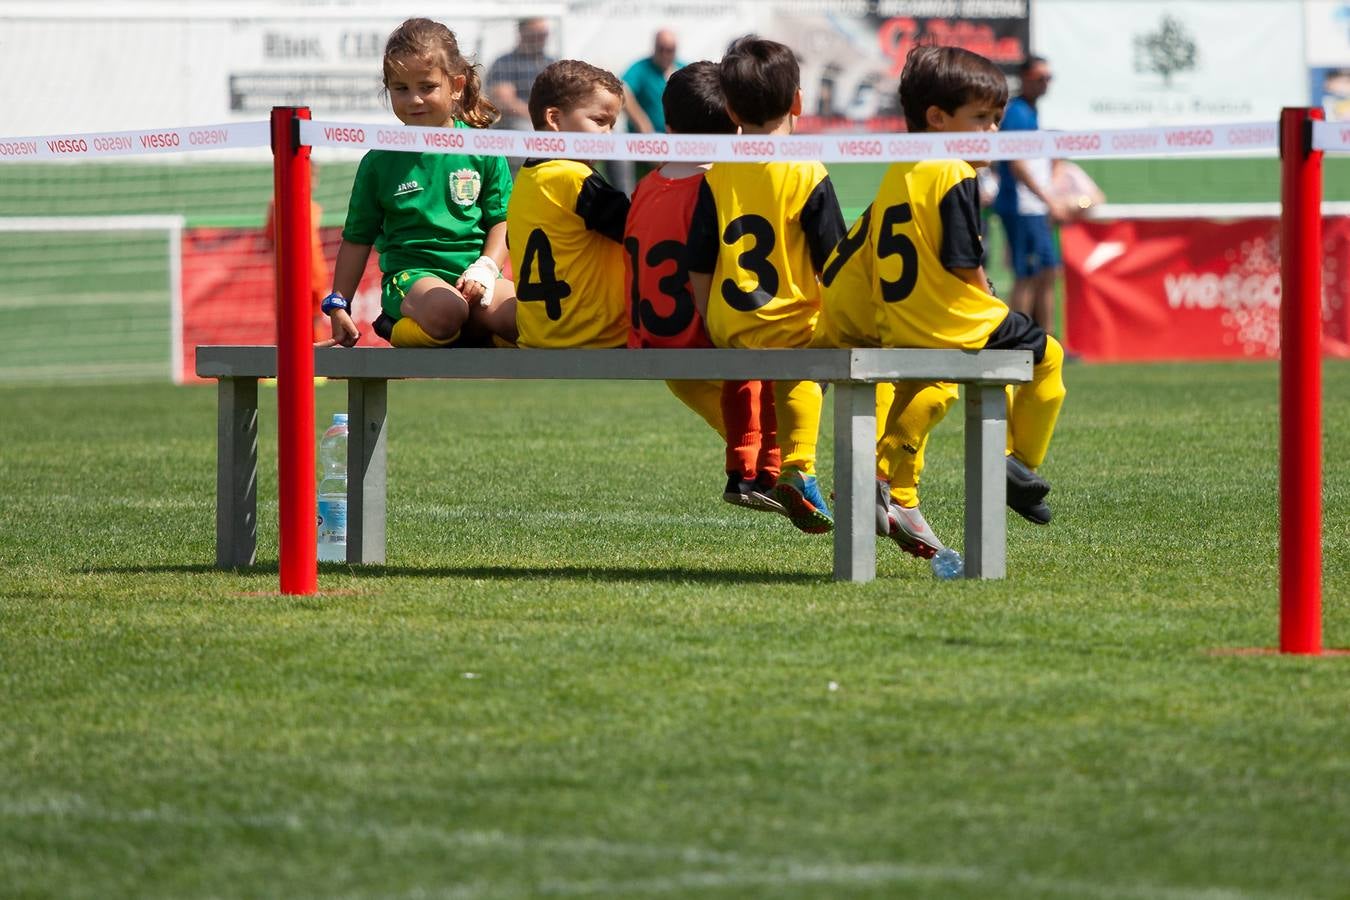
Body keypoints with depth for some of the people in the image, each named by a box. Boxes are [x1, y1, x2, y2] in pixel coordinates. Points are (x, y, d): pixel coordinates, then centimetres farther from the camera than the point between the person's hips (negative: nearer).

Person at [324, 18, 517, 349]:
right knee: (444, 309, -38)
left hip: (471, 275, 3)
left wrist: (486, 267, -9)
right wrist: (338, 304, 10)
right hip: (411, 273, -3)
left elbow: (501, 220, 9)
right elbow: (357, 238, 12)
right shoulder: (379, 161, 6)